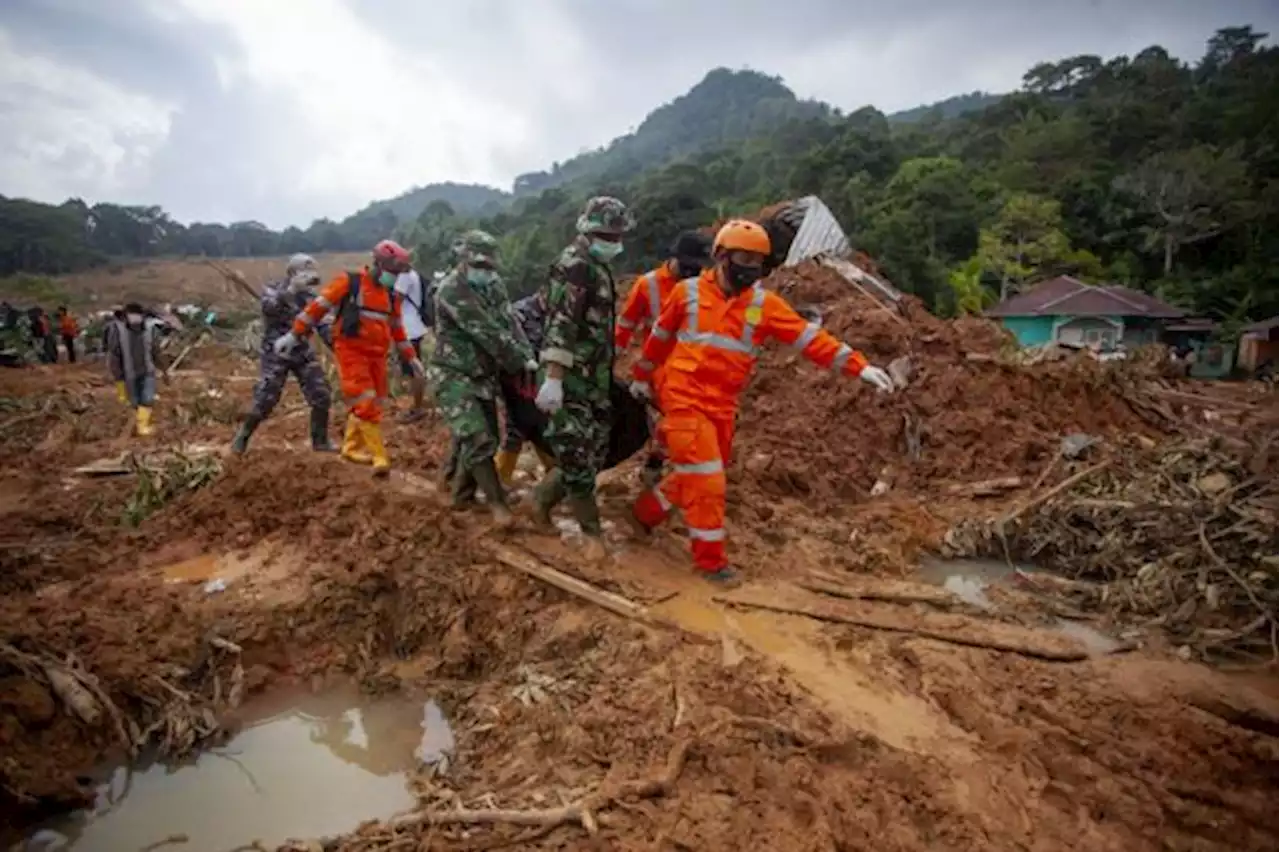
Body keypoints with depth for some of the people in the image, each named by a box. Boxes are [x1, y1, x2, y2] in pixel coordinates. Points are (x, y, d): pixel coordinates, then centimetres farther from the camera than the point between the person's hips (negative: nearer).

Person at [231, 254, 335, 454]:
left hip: (303, 353, 4)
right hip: (276, 354, -4)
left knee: (321, 396, -3)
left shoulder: (308, 294, 6)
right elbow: (269, 307, -29)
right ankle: (241, 438, 15)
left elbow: (321, 321, 9)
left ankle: (320, 441, 11)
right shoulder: (272, 290, -6)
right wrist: (291, 289, -40)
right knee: (265, 401, -6)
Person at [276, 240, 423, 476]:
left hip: (377, 355, 7)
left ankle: (352, 447, 28)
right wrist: (293, 335, -8)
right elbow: (318, 306, -6)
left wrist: (411, 357, 21)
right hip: (351, 352, -7)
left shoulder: (391, 294, 12)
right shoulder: (349, 282, -6)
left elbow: (397, 327, 22)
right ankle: (379, 456, -10)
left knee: (373, 404, 11)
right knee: (365, 404, -12)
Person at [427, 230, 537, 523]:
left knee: (486, 439, 13)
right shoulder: (452, 290, -18)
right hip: (453, 376, -8)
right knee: (477, 440, -16)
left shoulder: (493, 287, 7)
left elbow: (509, 325, -4)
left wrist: (528, 356, -19)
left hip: (483, 376, 8)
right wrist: (522, 361, -21)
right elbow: (488, 333, -23)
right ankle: (497, 501, -4)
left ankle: (462, 496, 29)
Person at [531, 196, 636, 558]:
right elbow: (560, 325, -24)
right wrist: (552, 379, -31)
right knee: (577, 455, -2)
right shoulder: (575, 266, -13)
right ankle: (592, 532, 10)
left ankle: (541, 499, 29)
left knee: (594, 450, 13)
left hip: (595, 378, 10)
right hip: (571, 379, -10)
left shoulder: (596, 267, 18)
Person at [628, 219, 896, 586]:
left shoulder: (764, 303, 0)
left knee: (695, 476, 18)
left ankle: (646, 510, 42)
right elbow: (660, 337, 10)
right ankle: (710, 558, 9)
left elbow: (810, 336, -7)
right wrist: (642, 376, 20)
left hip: (722, 405, 5)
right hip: (685, 399, -4)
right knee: (706, 480, -7)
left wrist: (857, 365, -15)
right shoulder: (688, 292, -4)